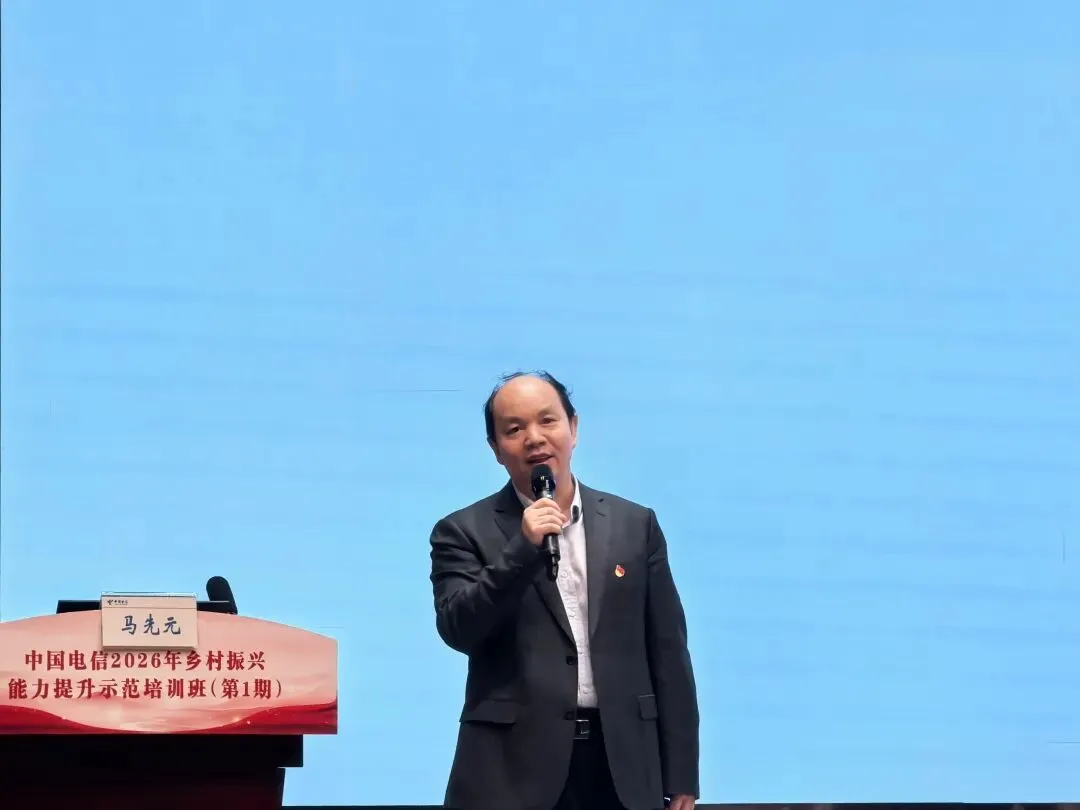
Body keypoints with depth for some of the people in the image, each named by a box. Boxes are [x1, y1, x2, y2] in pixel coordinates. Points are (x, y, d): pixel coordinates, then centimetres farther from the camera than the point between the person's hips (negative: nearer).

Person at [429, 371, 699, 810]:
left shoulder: (634, 524, 10)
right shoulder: (466, 532, 4)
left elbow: (668, 655, 9)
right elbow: (459, 630, -10)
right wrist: (523, 548, -19)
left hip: (621, 765, 2)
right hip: (513, 769, -2)